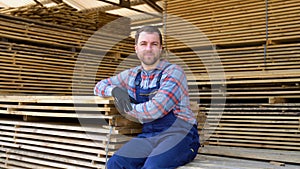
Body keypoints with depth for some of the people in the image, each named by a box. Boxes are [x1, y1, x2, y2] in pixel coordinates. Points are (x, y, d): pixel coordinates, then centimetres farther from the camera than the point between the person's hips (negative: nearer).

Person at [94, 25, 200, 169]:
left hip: (178, 134, -5)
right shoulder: (132, 75, 14)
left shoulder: (173, 72, -5)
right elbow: (100, 86, 23)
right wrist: (114, 90, 0)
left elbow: (156, 110, -16)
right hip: (148, 136, 5)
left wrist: (126, 109, 0)